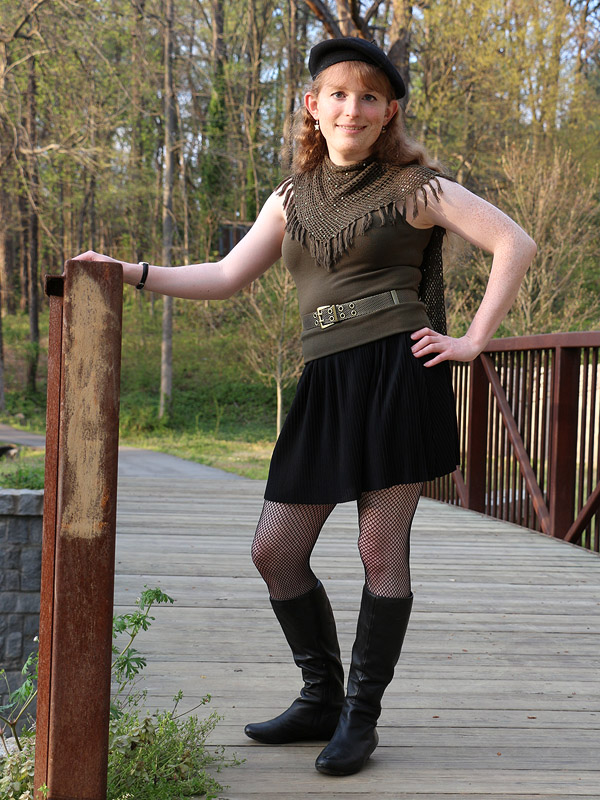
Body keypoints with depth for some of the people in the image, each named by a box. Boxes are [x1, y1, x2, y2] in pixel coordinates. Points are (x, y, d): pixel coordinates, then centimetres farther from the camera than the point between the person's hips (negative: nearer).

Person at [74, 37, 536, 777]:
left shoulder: (413, 186, 1)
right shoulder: (295, 197, 16)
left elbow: (515, 244, -3)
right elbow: (225, 277, 16)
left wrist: (473, 340, -8)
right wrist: (131, 273, 6)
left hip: (398, 374, -6)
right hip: (326, 383, 6)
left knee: (381, 548, -3)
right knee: (275, 550, 5)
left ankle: (361, 715, 12)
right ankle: (321, 699, 22)